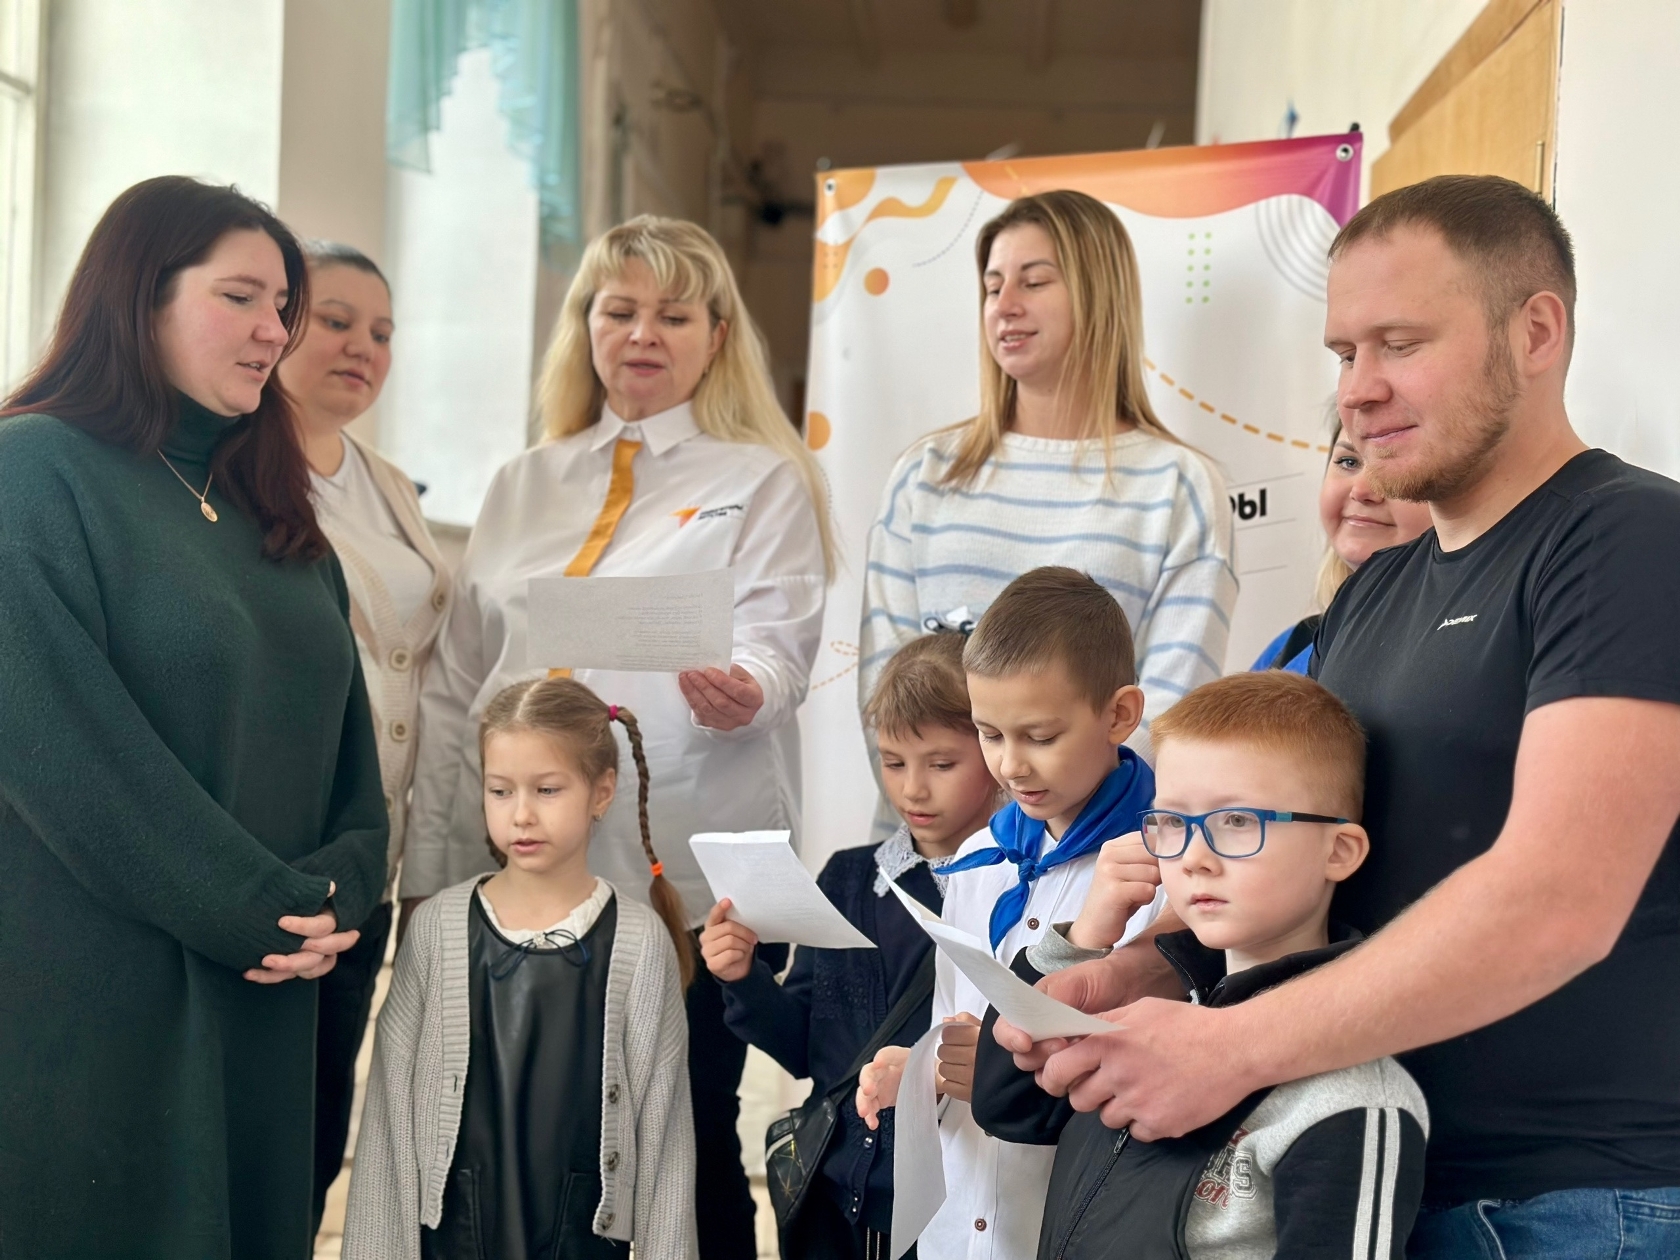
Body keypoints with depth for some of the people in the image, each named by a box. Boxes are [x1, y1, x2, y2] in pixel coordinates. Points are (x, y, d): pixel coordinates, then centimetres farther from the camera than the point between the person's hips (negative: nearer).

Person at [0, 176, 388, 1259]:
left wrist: (342, 887, -6)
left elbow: (348, 729, 12)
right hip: (88, 992, -6)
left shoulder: (270, 502, 15)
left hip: (265, 994, 7)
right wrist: (261, 911, -16)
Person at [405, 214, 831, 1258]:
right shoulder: (524, 486, 16)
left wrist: (744, 692, -32)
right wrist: (429, 870, 9)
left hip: (686, 881, -4)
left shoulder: (764, 482, 5)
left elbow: (777, 645, -8)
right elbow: (455, 688, 15)